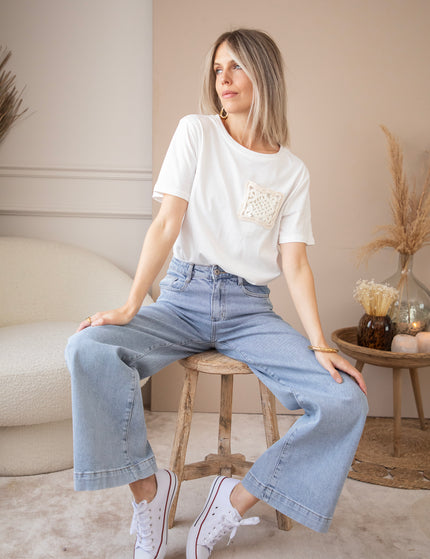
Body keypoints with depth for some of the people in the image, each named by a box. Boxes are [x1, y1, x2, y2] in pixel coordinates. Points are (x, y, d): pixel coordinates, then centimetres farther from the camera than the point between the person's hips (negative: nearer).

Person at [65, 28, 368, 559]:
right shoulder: (196, 132, 3)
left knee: (346, 401, -20)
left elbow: (295, 264, 1)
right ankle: (147, 487, -8)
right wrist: (130, 307, -15)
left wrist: (320, 346, -12)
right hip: (184, 298, -1)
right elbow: (167, 225, -4)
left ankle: (235, 501, -3)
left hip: (251, 310, 1)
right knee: (87, 348, -28)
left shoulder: (292, 171, 6)